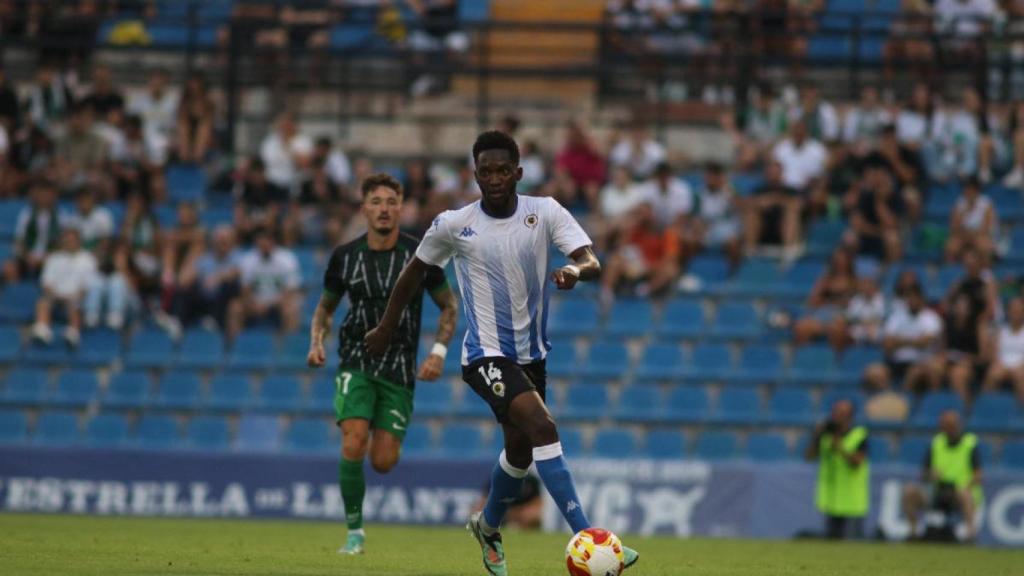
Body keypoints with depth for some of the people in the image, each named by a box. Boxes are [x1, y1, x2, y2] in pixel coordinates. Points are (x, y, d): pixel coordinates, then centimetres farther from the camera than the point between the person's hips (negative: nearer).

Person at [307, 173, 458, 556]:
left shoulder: (419, 255, -5)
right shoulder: (345, 257, -1)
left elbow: (448, 306, 6)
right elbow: (325, 307, 14)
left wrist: (439, 352, -7)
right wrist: (317, 343, -5)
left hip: (399, 369, 0)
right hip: (356, 362, 0)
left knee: (383, 462, -4)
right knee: (353, 444, -20)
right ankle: (355, 531, -5)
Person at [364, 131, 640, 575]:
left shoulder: (545, 213, -6)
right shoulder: (454, 225, -9)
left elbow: (592, 263, -17)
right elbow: (416, 270, 8)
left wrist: (576, 270, -41)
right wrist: (386, 328, 16)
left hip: (532, 353, 5)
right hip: (487, 355, -4)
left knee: (520, 452, 19)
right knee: (542, 428, -25)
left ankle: (488, 527, 49)